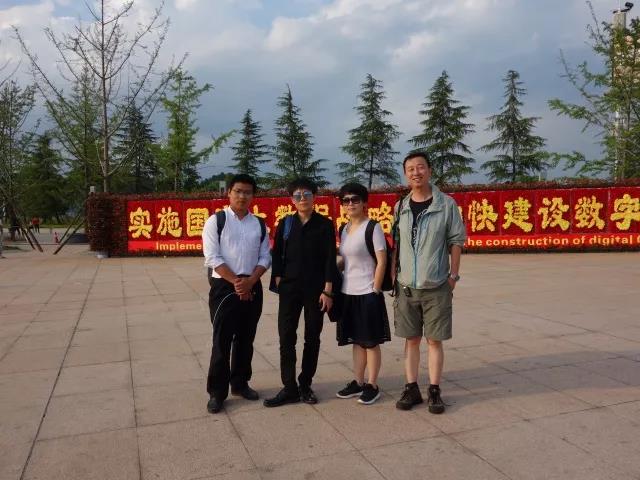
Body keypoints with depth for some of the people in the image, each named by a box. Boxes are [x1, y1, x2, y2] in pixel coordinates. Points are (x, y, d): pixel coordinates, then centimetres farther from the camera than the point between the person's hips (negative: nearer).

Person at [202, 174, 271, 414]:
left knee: (246, 339, 13)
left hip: (252, 288, 4)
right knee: (222, 341, 0)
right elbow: (212, 258, -10)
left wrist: (250, 281, -9)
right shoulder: (216, 220, -4)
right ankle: (217, 392, 11)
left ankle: (240, 383, 28)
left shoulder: (259, 224, 9)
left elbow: (265, 257, 6)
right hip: (224, 287, -4)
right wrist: (236, 281, -14)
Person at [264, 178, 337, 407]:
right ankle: (289, 388, 7)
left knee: (312, 338, 6)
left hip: (316, 289, -1)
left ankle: (305, 385, 20)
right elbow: (277, 255, 6)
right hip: (289, 288, 1)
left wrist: (327, 290, -9)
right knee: (286, 337, -2)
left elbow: (330, 259, -4)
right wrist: (279, 283, -2)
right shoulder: (285, 224, 6)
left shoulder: (325, 225, 0)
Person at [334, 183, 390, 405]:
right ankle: (358, 382, 25)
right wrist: (336, 286, 11)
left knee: (371, 342, 3)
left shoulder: (372, 227, -10)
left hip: (367, 293, -7)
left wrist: (375, 291, -14)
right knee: (357, 340, 15)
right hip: (348, 293, 7)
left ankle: (372, 386, 13)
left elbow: (382, 261, -12)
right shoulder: (344, 230, 10)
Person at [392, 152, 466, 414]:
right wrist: (394, 275, 5)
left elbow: (456, 241, -1)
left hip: (437, 287, -3)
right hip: (406, 286, 3)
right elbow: (396, 244, 10)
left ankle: (434, 391, 16)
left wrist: (453, 275, -5)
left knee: (434, 341, 5)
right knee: (411, 339, 10)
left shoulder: (447, 204, -3)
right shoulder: (400, 207, 6)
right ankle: (411, 388, 21)